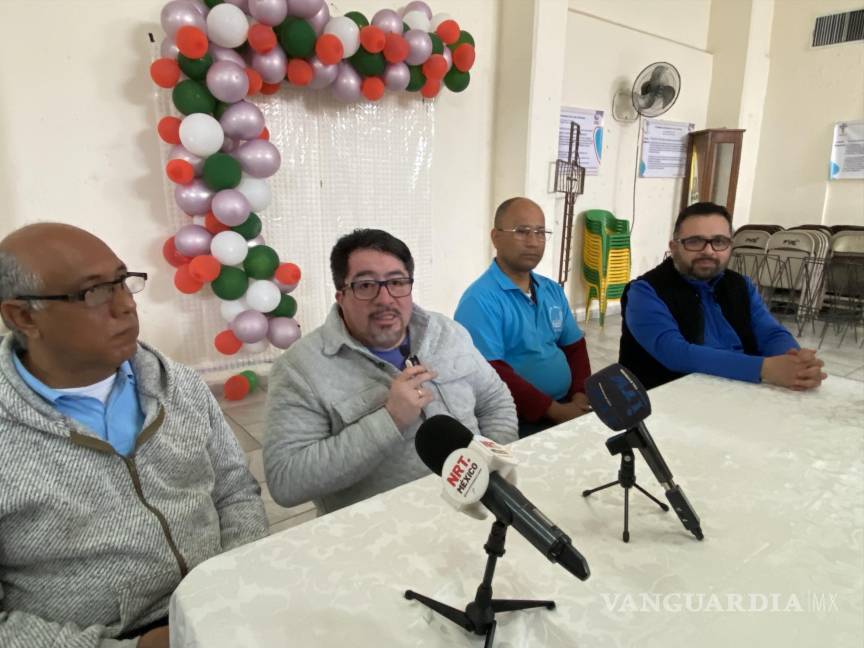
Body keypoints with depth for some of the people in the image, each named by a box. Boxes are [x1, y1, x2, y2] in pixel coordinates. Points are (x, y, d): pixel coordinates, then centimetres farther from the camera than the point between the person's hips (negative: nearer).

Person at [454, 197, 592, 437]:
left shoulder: (553, 290, 11)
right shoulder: (480, 300, -14)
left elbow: (575, 347, 14)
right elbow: (491, 375, -20)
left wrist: (580, 394, -3)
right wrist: (553, 409, -18)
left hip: (568, 405, 7)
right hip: (519, 420, -7)